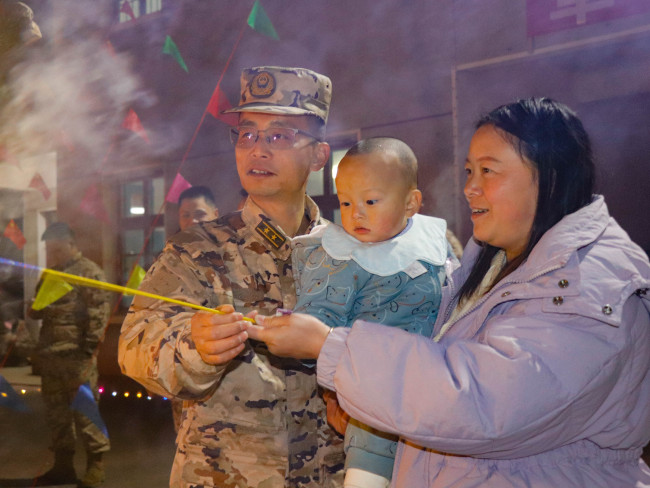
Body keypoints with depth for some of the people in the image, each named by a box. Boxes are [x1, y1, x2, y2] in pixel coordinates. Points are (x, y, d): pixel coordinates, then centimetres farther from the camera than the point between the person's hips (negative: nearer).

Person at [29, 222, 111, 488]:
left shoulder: (89, 272, -6)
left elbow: (98, 312, -12)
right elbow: (35, 311, 24)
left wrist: (89, 349, -15)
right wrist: (38, 305, 0)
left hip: (76, 357, -8)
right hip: (50, 357, 8)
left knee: (84, 411, -4)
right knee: (56, 413, 13)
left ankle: (96, 464, 7)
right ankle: (63, 465, 23)